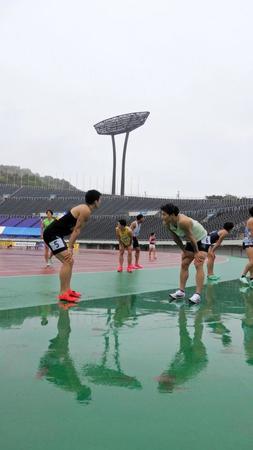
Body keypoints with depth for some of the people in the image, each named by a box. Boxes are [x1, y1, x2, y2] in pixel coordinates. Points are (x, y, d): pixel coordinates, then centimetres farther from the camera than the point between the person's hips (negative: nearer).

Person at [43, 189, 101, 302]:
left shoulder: (83, 209, 16)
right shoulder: (86, 211, -14)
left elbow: (74, 229, 16)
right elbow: (76, 230, -17)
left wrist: (70, 247, 13)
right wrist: (70, 247, -17)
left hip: (55, 234, 11)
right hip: (52, 234, -11)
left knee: (69, 261, 16)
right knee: (67, 261, -16)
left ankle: (67, 290, 21)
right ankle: (63, 294, -15)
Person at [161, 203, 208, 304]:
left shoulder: (183, 221, -38)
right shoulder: (168, 224, -13)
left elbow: (191, 237, -29)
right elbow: (176, 238, 1)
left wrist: (196, 252, -18)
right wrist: (184, 250, 6)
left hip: (201, 239, -8)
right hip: (191, 242, 8)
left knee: (198, 265, -17)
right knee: (184, 265, 7)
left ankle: (197, 295, -21)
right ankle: (181, 291, 13)